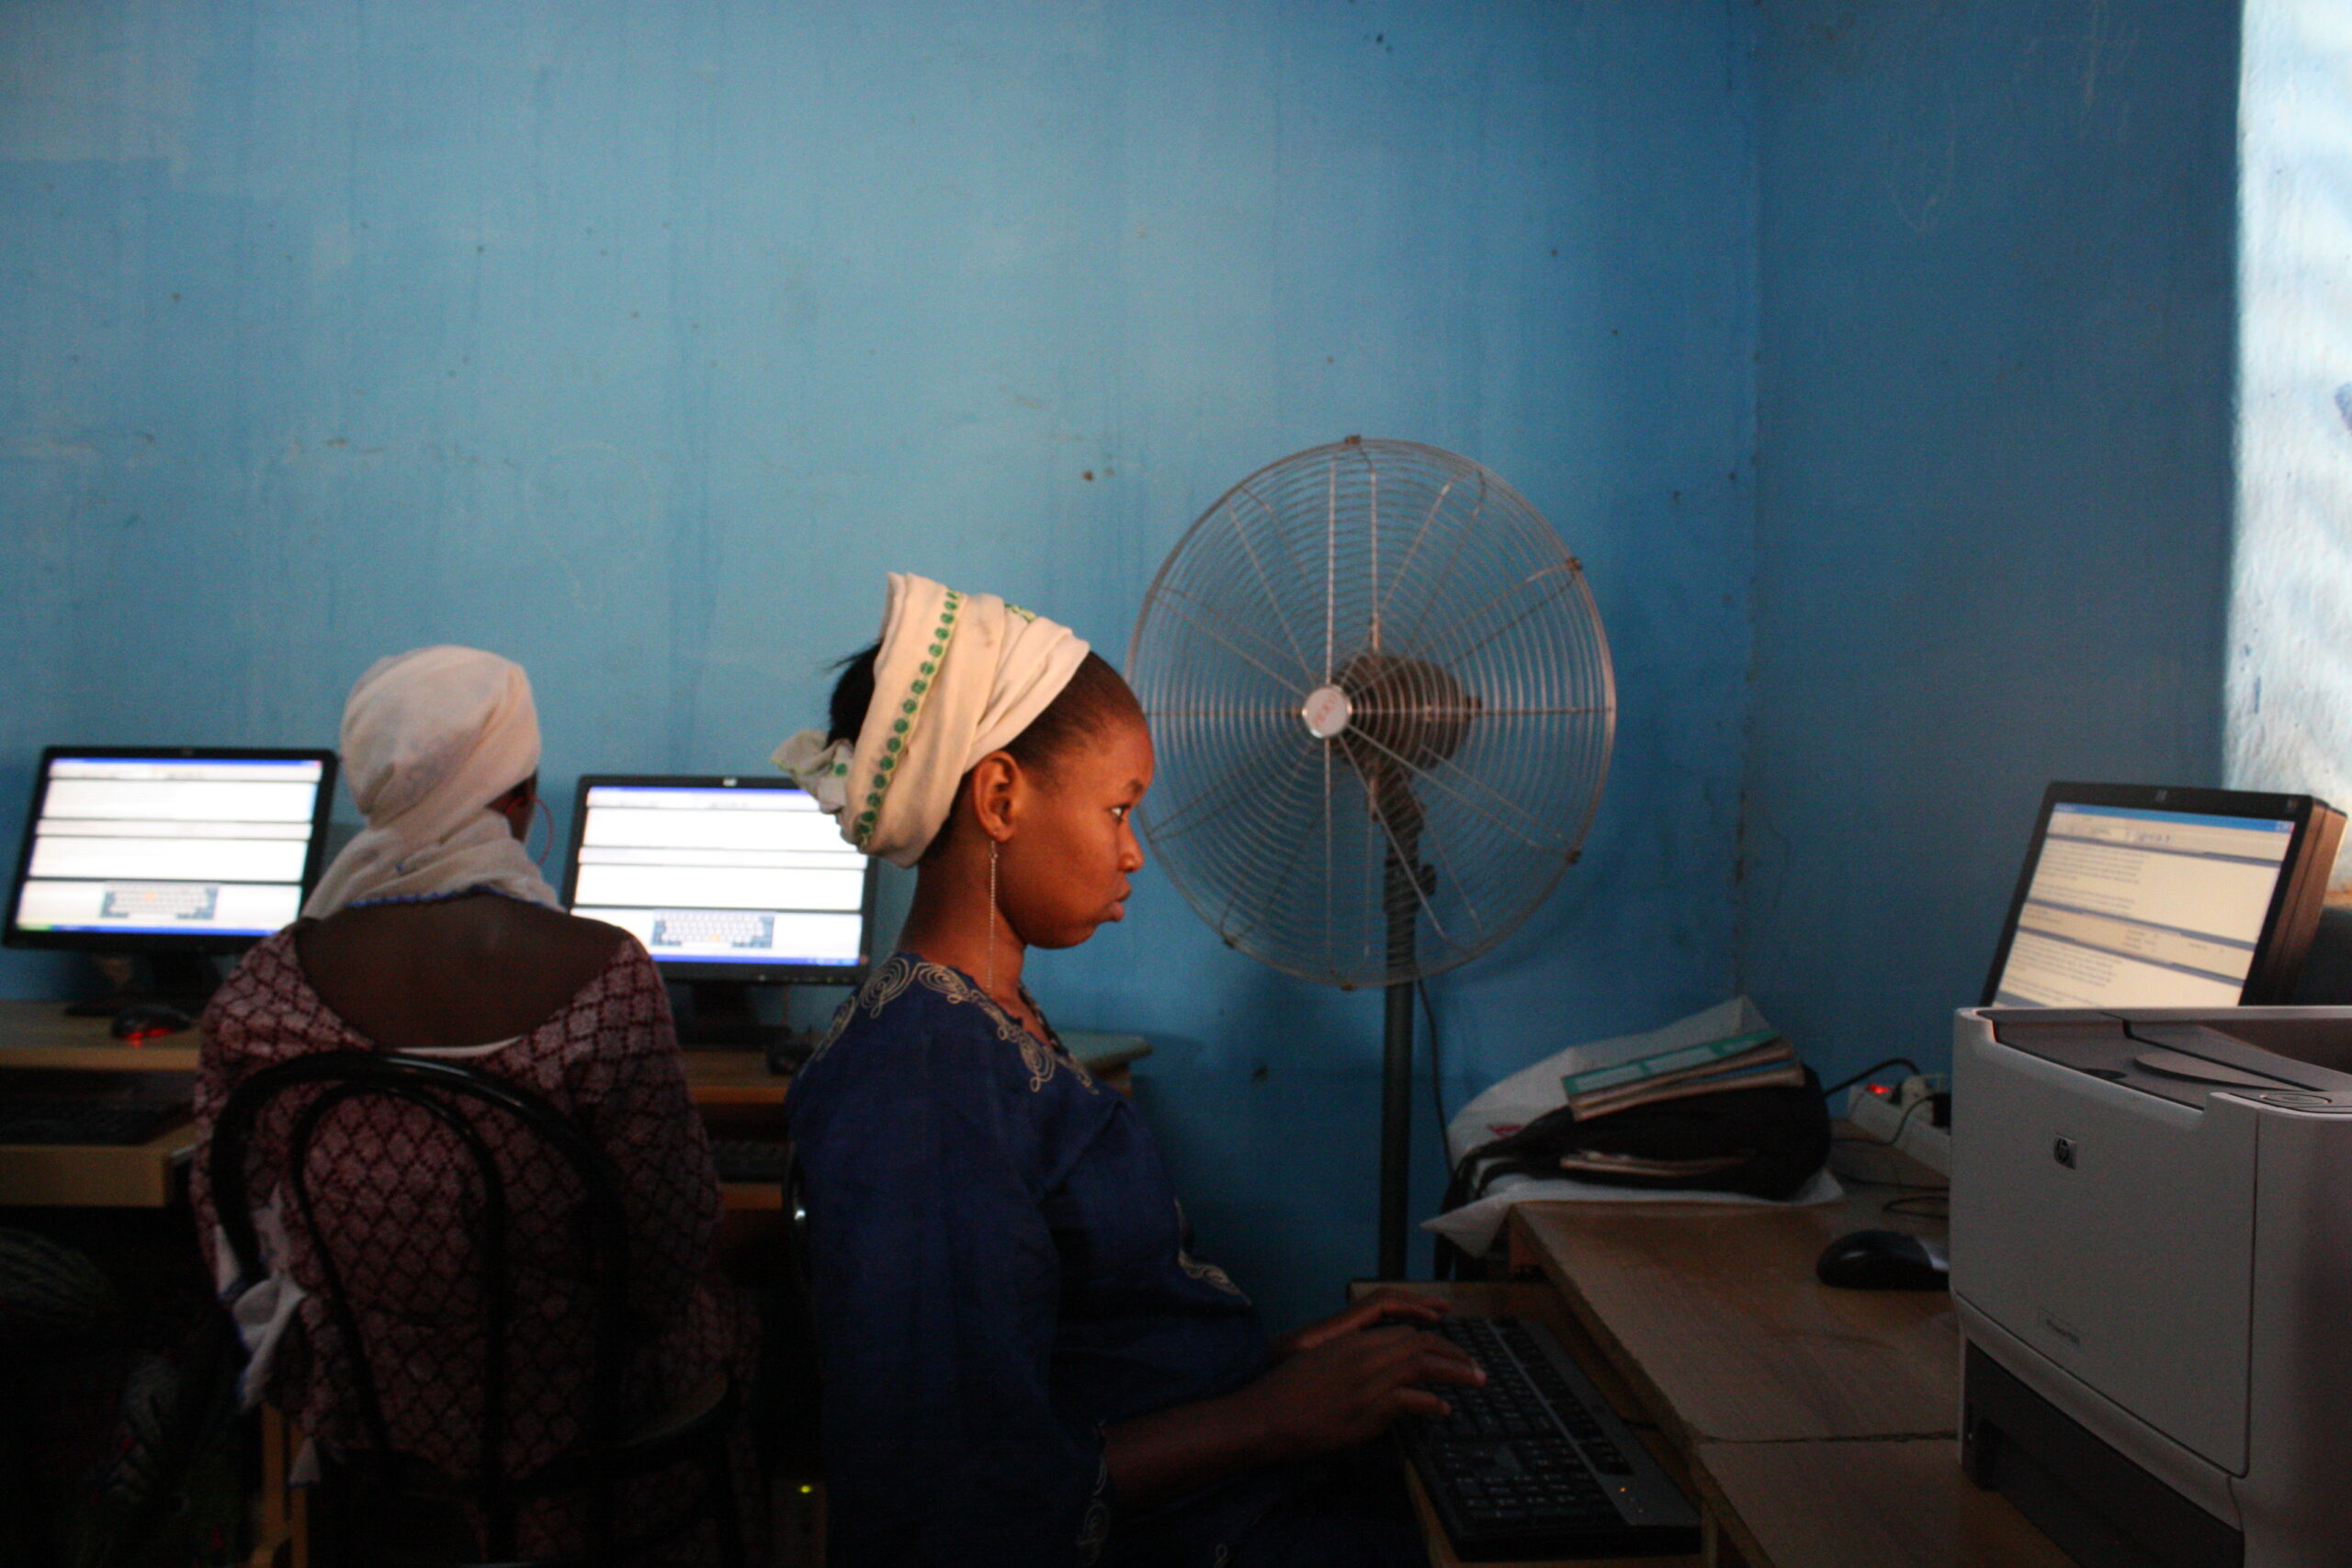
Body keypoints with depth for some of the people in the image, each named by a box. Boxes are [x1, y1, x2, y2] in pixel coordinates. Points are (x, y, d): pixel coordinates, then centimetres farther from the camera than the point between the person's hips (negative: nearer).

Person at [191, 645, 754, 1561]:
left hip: (350, 1400, 4)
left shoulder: (261, 989, -15)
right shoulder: (606, 978, -26)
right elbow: (669, 1248, -19)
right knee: (723, 1321, 28)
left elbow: (231, 1232, -1)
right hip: (552, 1421, -4)